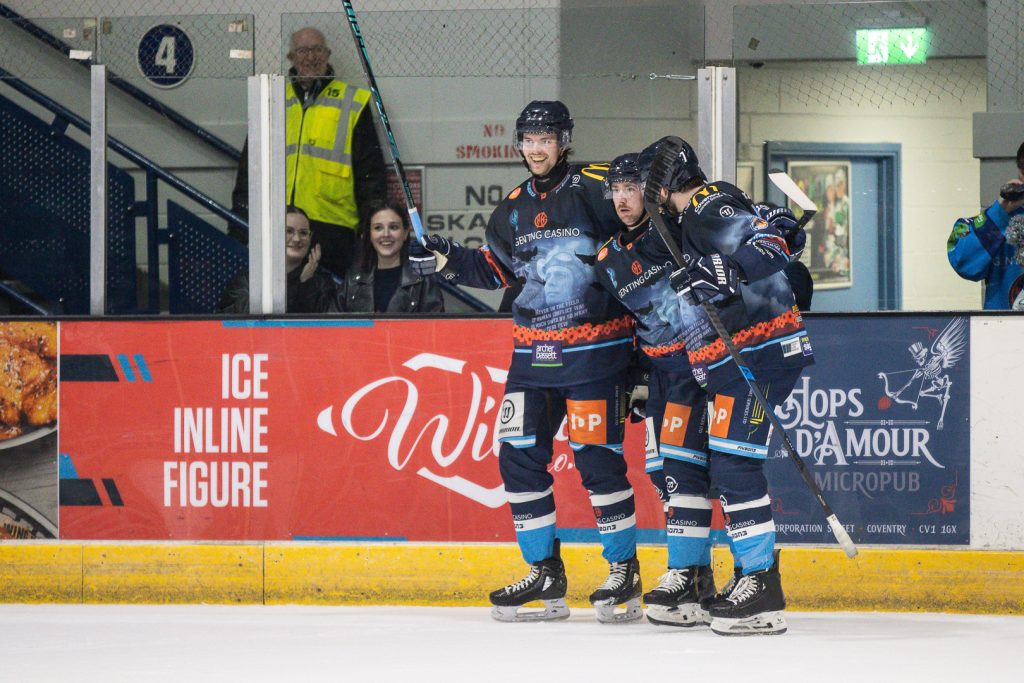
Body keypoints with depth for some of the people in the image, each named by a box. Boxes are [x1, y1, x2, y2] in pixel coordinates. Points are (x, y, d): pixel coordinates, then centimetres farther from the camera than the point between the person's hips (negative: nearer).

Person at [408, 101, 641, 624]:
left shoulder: (596, 190, -6)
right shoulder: (513, 209, 13)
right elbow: (495, 269, 21)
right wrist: (447, 261, 8)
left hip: (595, 350, -6)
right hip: (533, 354, 6)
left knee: (597, 458, -7)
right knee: (518, 457, 1)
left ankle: (624, 573, 5)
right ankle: (545, 574, 11)